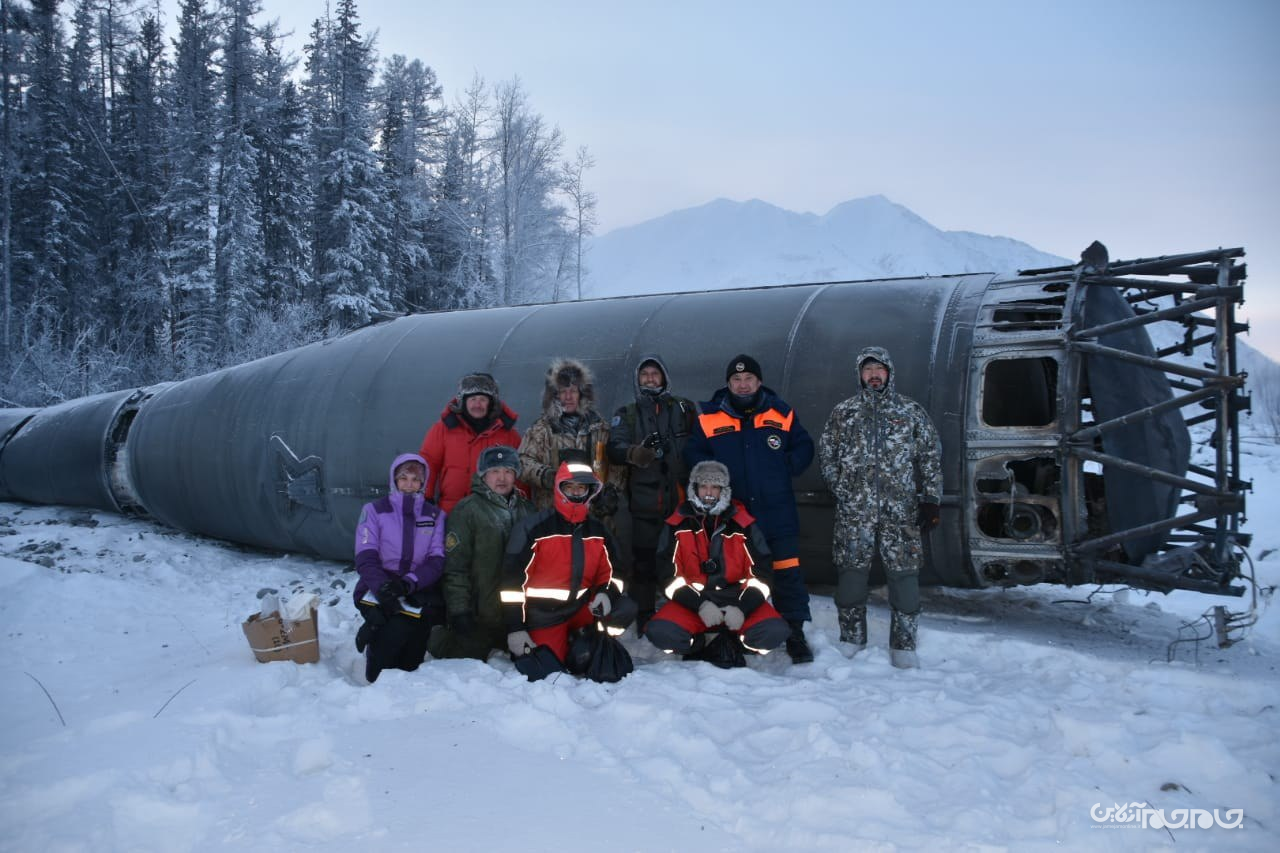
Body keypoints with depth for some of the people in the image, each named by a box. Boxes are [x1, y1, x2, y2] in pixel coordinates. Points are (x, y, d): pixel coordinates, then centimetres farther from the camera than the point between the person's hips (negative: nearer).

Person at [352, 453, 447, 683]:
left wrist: (408, 583, -20)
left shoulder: (436, 516, 12)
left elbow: (436, 561, 0)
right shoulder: (374, 511, 7)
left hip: (420, 590, 2)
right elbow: (365, 559, -3)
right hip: (378, 588, -2)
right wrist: (383, 587, -23)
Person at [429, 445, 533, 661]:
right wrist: (459, 610, -18)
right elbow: (454, 565, -12)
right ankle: (438, 640, 27)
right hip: (480, 618, -6)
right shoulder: (467, 510, -7)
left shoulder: (526, 509, 12)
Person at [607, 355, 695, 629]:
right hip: (644, 501, 0)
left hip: (681, 500, 0)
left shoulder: (684, 408, 14)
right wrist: (638, 452, -25)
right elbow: (615, 450, -4)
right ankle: (644, 621, 9)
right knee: (643, 561, 0)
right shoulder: (626, 414, 12)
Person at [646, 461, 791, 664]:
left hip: (738, 599, 1)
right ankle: (697, 645, 4)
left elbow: (761, 574, -2)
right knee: (661, 632, -31)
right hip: (691, 602, 0)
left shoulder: (743, 524, -1)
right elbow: (670, 576, -3)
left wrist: (741, 607, -19)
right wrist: (700, 604, -19)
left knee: (774, 632, -27)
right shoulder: (677, 525, 0)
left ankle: (734, 642, 6)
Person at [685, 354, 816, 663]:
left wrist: (786, 469, -2)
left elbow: (804, 447, 12)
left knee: (787, 573, 0)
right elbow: (693, 453, 6)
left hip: (777, 512, 0)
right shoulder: (709, 417, 2)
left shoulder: (781, 413, 4)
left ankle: (795, 634, 10)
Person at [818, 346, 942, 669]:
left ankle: (904, 648, 6)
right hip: (854, 509, 1)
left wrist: (930, 500, 2)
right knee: (851, 572, 1)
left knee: (904, 574, -3)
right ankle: (852, 644, 12)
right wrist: (841, 489, 3)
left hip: (901, 509, 0)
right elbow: (826, 453, 14)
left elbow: (931, 457, 9)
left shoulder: (912, 411, 10)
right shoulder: (843, 412, 12)